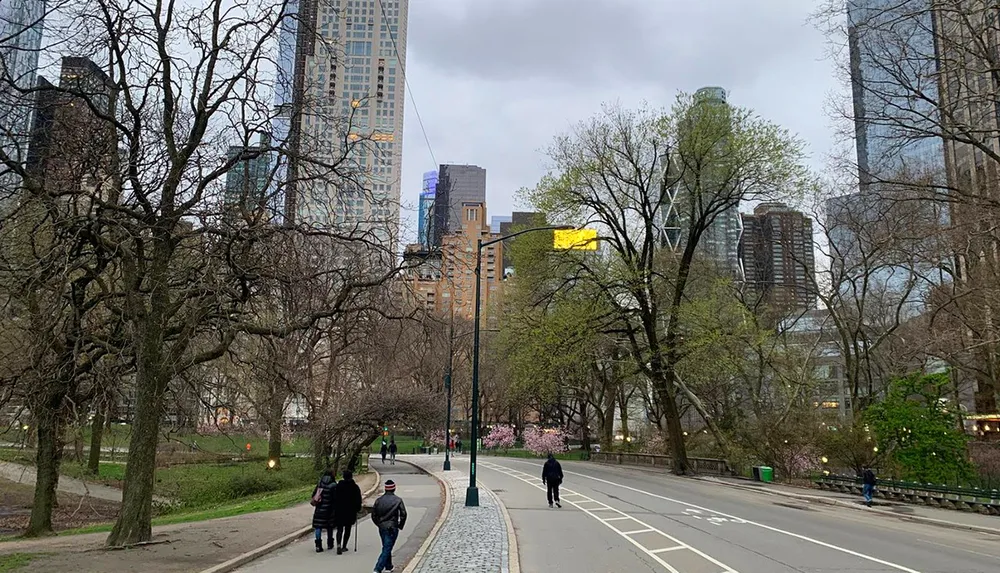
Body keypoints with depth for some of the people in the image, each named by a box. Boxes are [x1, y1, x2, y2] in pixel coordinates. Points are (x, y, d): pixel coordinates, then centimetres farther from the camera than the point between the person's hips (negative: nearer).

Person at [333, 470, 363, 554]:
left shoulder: (338, 486, -2)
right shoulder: (355, 487, -3)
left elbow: (334, 499, 0)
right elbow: (358, 500, -2)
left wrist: (335, 509, 8)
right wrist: (357, 509, 9)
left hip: (339, 512, 1)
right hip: (350, 512, -1)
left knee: (340, 529, 5)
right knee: (347, 529, 11)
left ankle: (339, 544, -16)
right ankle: (344, 546, 14)